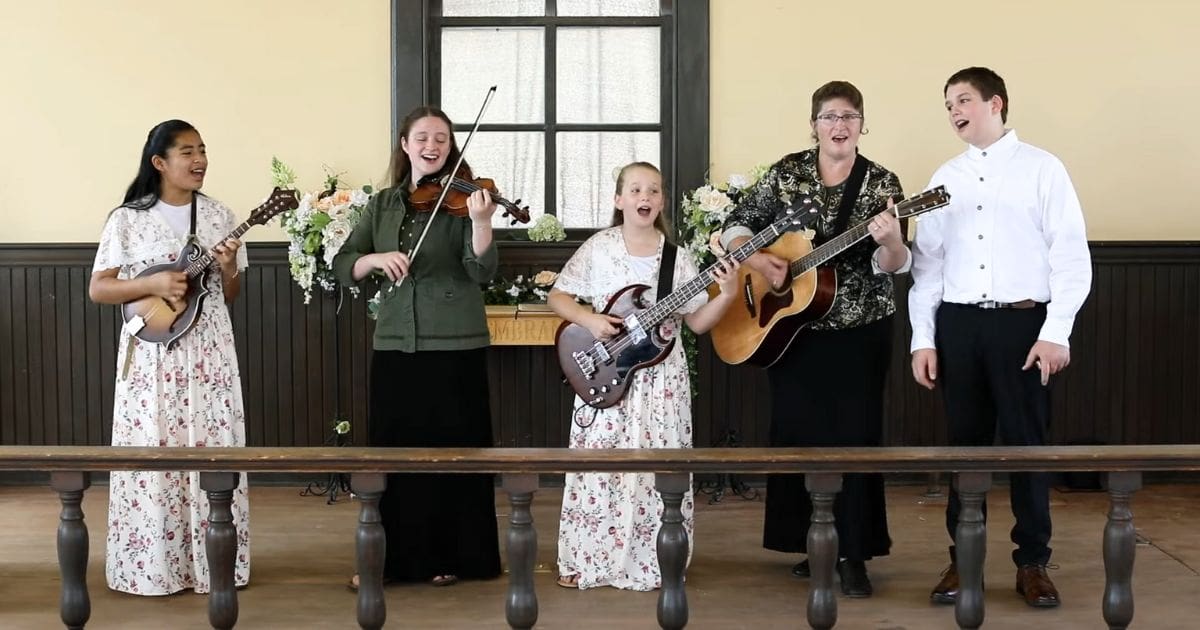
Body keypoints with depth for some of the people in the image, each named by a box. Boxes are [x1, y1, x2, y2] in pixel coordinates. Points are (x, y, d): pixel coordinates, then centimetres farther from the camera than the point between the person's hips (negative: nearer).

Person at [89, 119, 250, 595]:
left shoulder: (219, 216, 6)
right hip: (151, 353, -2)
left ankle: (213, 563, 12)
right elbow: (98, 289, -2)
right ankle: (152, 566, 9)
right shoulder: (128, 219, -2)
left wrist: (229, 268, -10)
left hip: (208, 351, 3)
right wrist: (152, 284, -16)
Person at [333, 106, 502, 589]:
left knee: (453, 451, 3)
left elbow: (482, 270, -14)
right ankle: (393, 557, 18)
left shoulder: (461, 198, -3)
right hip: (395, 345, 4)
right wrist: (375, 258, -14)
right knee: (394, 450, 7)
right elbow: (343, 266, 6)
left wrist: (481, 221, -32)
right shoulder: (382, 205, 9)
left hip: (456, 345, -3)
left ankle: (450, 556, 15)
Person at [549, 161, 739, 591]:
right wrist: (589, 320, -13)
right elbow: (557, 297, 3)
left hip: (661, 377, 1)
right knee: (599, 465, 1)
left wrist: (726, 295, -14)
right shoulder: (597, 248, 0)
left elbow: (697, 322, 2)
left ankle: (652, 562, 14)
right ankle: (586, 559, 13)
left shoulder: (676, 257, 2)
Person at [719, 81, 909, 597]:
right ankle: (813, 544, 21)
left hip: (859, 332, -2)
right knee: (797, 433, 6)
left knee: (854, 436, -3)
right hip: (791, 328, 2)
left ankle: (853, 555, 6)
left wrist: (890, 241, -32)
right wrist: (757, 261, -15)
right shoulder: (786, 173, 1)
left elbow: (891, 267, -10)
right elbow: (735, 226, 4)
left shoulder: (881, 183, -3)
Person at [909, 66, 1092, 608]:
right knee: (965, 441, 8)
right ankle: (963, 559, 17)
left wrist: (1056, 332, -11)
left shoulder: (1041, 169, 2)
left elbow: (1071, 256, -3)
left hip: (1023, 321, -3)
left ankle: (1032, 563, 14)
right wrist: (923, 339, 4)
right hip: (957, 323, 3)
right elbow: (927, 262, 10)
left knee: (1026, 441, 2)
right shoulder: (946, 178, 13)